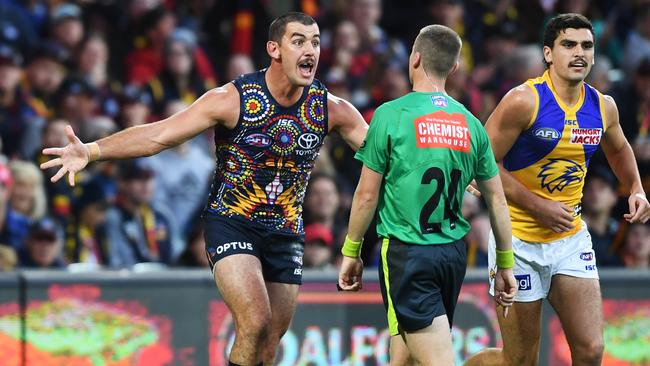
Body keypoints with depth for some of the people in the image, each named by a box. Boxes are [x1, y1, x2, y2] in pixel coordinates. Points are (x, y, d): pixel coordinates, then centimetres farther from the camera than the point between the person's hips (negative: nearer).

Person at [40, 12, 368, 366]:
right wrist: (90, 151, -28)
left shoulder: (331, 109, -4)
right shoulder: (233, 99, -14)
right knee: (255, 323, -25)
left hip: (285, 236, 4)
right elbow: (158, 135, -17)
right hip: (231, 222, -4)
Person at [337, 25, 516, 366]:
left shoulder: (391, 115, -8)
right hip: (453, 252, 5)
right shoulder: (469, 123, 6)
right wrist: (505, 264, 18)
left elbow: (367, 194, -6)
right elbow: (496, 198, 10)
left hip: (406, 253, -5)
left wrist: (351, 251, 6)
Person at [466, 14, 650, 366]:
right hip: (520, 241, -5)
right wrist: (537, 206, -18)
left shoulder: (602, 106, 3)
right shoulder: (524, 101, -16)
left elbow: (619, 149, 26)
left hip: (572, 239, 5)